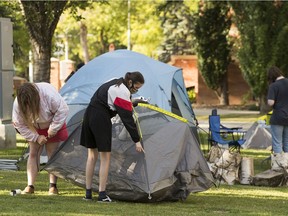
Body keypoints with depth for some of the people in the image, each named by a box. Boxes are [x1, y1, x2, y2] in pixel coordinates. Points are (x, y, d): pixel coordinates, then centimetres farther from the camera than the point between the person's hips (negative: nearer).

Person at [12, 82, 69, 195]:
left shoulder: (48, 93, -37)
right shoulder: (18, 104, -28)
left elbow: (62, 110, -25)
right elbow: (19, 125, -16)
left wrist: (53, 128, -22)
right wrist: (36, 137, -18)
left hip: (51, 127, -2)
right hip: (35, 129, 2)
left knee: (52, 154, -5)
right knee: (33, 154, -4)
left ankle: (53, 186, -3)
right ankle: (30, 186, -4)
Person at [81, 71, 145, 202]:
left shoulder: (114, 83, 16)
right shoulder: (123, 92, -12)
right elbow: (127, 119, -13)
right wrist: (137, 141, -11)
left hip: (88, 115, 9)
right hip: (101, 119, -9)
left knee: (92, 155, 13)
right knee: (105, 157, -2)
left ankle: (88, 193, 15)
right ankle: (102, 195, -5)